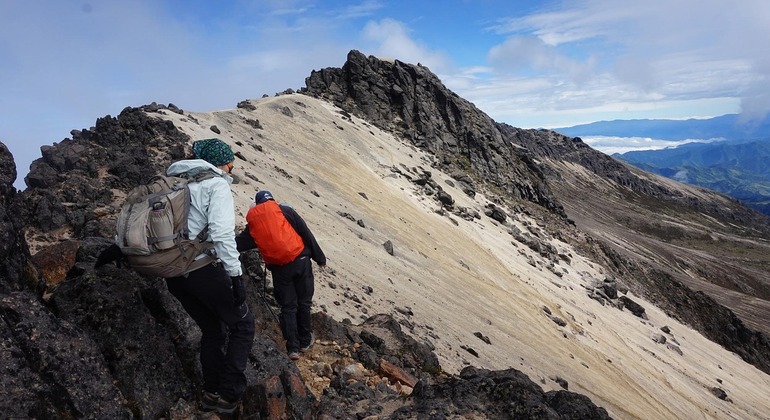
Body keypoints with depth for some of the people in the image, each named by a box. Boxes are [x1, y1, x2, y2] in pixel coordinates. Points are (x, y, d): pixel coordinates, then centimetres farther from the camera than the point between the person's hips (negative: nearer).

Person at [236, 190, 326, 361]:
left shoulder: (252, 222, 9)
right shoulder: (285, 210, 3)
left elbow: (239, 244, 17)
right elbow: (306, 234, 1)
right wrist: (319, 257, 6)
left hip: (279, 269, 1)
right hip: (300, 260, -1)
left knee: (288, 307, 11)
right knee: (304, 302, 13)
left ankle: (293, 347, 8)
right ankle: (305, 340, 25)